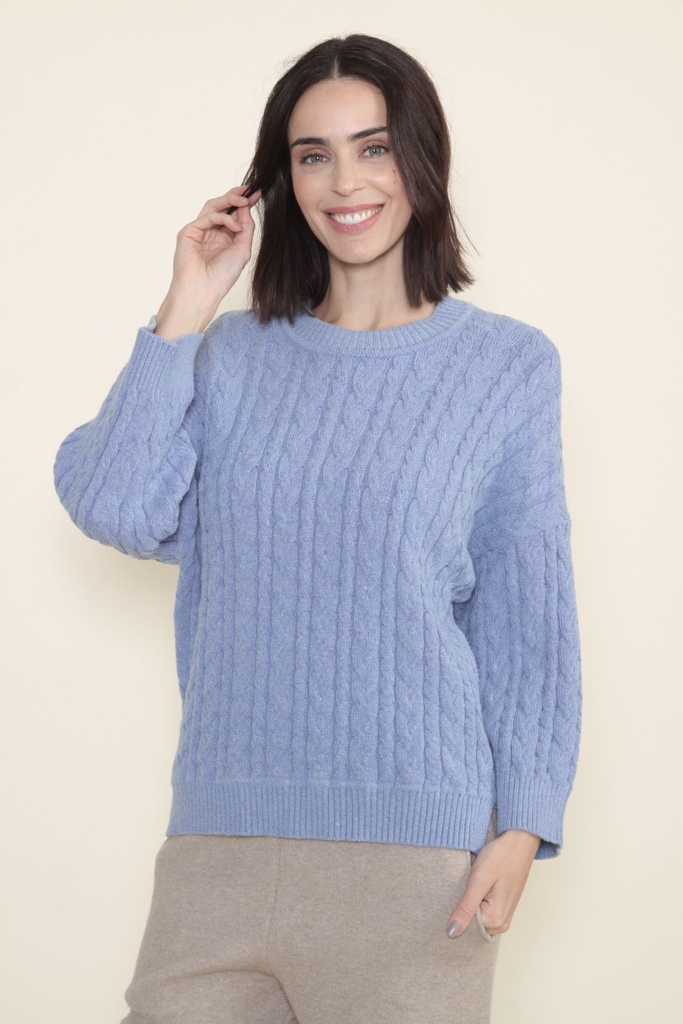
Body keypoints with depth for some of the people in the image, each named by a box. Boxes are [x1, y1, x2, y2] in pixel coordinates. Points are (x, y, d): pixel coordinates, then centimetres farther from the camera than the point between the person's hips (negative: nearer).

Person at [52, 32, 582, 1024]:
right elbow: (113, 511, -4)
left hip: (411, 836, -2)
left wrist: (523, 825, -4)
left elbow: (529, 610, 2)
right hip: (220, 831, 3)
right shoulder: (234, 356, 9)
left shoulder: (506, 366, 3)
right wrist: (183, 312, -3)